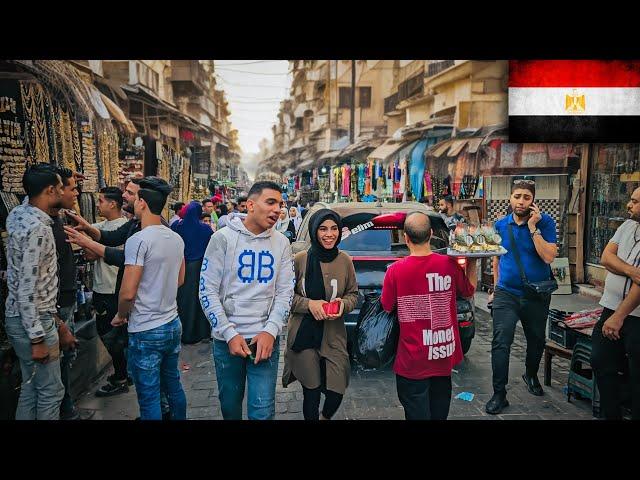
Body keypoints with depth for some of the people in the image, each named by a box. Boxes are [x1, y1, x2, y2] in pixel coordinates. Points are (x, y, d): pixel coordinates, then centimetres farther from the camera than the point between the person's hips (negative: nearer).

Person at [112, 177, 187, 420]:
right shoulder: (177, 238, 4)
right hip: (173, 324, 7)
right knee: (173, 384, 21)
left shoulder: (138, 240, -18)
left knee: (149, 396, 5)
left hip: (146, 331, -7)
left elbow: (128, 293, -18)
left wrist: (121, 316, -1)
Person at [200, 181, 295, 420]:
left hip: (265, 338, 1)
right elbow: (208, 291, -7)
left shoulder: (281, 242, 2)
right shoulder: (223, 238, -6)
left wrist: (270, 331, -11)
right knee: (230, 405, 16)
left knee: (262, 411, 1)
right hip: (227, 338, -1)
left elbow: (285, 292, 2)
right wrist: (230, 334, -13)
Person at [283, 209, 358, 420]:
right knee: (311, 393, 7)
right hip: (304, 336, -2)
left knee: (336, 392, 3)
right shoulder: (300, 259, -7)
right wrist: (309, 304, -15)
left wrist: (344, 304, -11)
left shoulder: (345, 261, -1)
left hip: (334, 336, 2)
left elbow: (353, 294, 9)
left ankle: (325, 417, 38)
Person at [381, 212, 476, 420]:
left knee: (417, 412, 10)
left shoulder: (396, 270, -18)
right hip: (444, 354, 3)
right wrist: (472, 261, 13)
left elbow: (386, 307, -3)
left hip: (413, 358, -3)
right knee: (439, 412, 22)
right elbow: (469, 290, 8)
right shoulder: (449, 264, -10)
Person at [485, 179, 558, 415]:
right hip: (506, 294, 1)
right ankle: (499, 394, -1)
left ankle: (531, 375, 47)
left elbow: (549, 257, -20)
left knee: (537, 341, 19)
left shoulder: (545, 223, -8)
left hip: (537, 295, 0)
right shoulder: (500, 225, 1)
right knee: (501, 343, -10)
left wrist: (533, 227, -23)